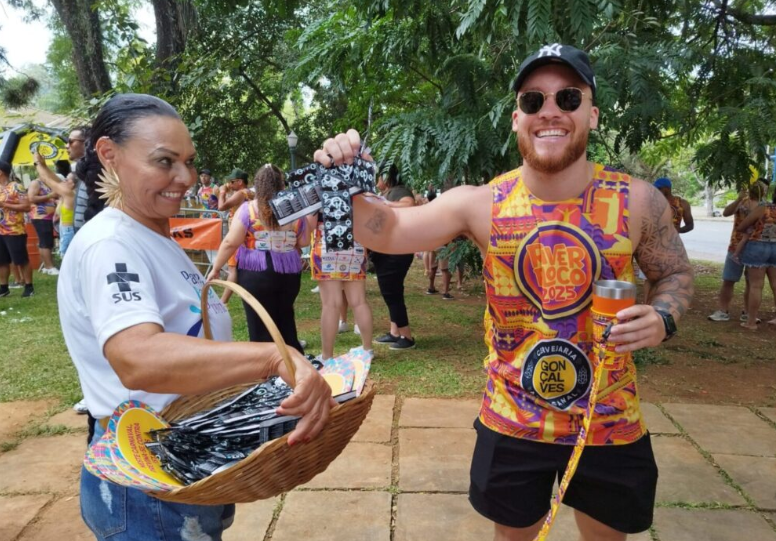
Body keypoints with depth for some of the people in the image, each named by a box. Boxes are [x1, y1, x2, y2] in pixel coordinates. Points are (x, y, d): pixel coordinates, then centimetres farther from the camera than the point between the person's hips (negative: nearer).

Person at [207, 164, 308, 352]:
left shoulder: (248, 209, -6)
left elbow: (231, 243, -8)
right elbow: (304, 242, 12)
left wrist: (216, 268, 1)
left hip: (256, 273, -4)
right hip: (289, 272, 4)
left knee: (260, 323, 5)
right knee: (285, 318, 20)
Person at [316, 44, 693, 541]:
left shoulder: (637, 201, -12)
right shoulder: (482, 204, -13)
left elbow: (676, 274, 3)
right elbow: (389, 232, -14)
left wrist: (663, 319, -18)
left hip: (611, 425, 1)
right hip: (511, 423, 0)